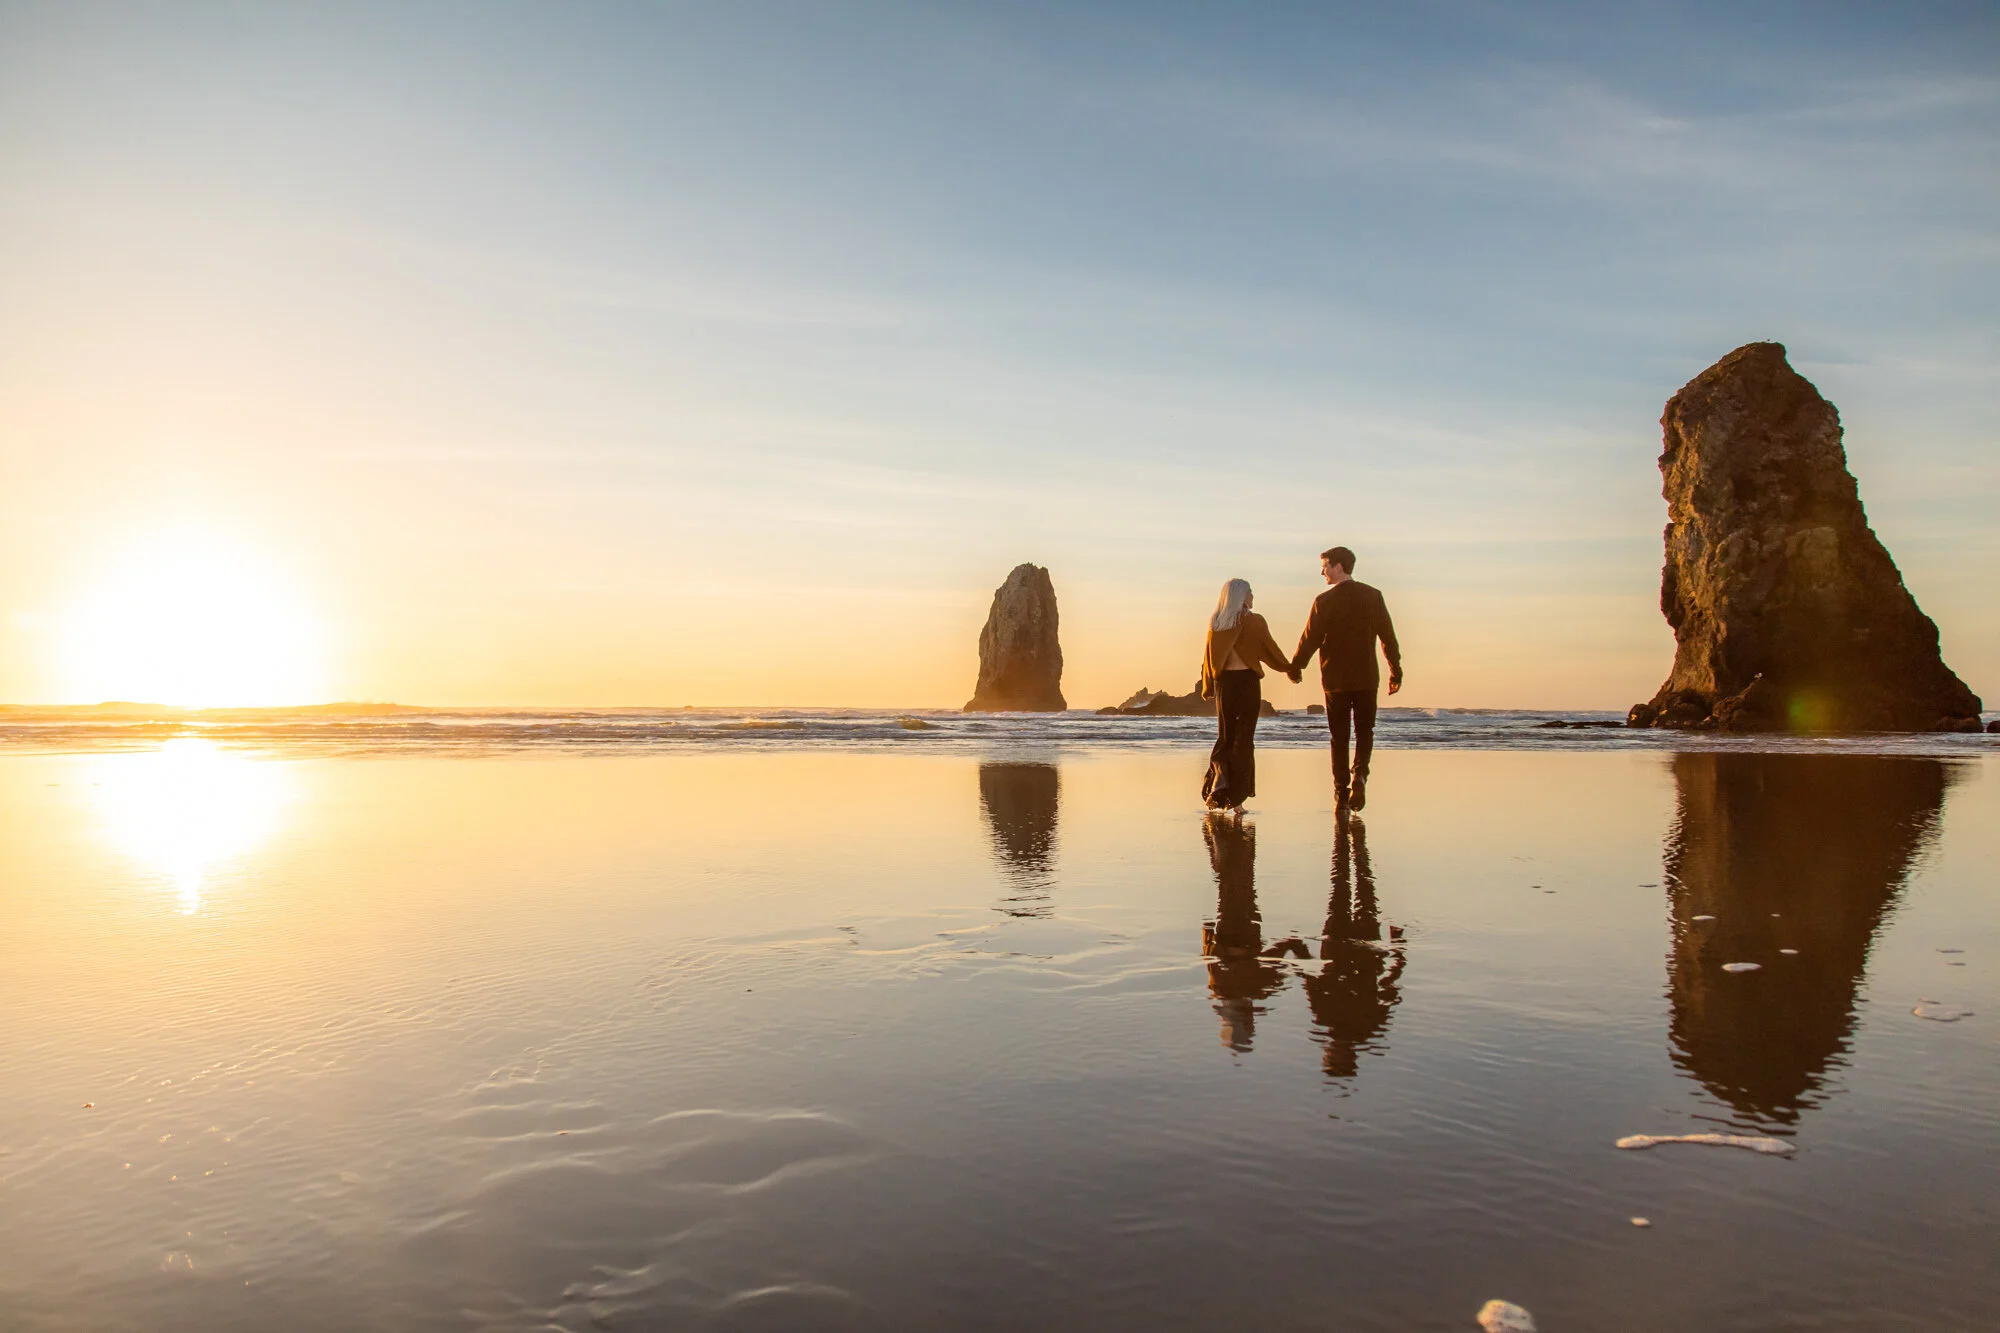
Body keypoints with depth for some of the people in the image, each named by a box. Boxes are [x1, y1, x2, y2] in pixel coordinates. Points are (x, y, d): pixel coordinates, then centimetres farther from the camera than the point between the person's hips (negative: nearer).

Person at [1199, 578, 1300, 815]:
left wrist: (1208, 688, 15)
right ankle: (1235, 799, -1)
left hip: (1224, 682, 3)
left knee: (1224, 736, 15)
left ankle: (1220, 775, -10)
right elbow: (1271, 650, 0)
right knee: (1244, 738, 1)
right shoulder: (1254, 621, -5)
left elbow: (1208, 657, 7)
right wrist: (1291, 671, 15)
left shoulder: (1215, 623, 5)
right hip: (1247, 681, -3)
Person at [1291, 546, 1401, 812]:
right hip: (1367, 677, 2)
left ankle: (1341, 791, 5)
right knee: (1364, 730, 13)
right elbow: (1388, 636, 4)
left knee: (1339, 736, 7)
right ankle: (1360, 774, -12)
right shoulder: (1373, 596, 2)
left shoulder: (1325, 601, -8)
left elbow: (1310, 638, -7)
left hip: (1335, 678, -2)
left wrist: (1295, 668, 8)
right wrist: (1396, 670, 12)